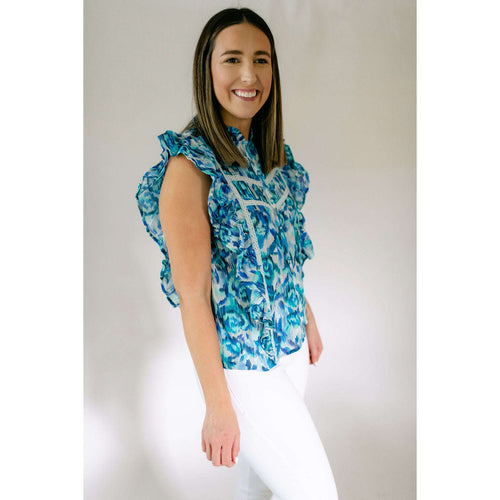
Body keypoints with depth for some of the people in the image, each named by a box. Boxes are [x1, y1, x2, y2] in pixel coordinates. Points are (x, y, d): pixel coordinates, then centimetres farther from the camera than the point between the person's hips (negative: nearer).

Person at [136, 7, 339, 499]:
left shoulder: (272, 154, 2)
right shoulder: (189, 166, -21)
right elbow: (193, 296, -21)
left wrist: (308, 317, 18)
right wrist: (218, 407, -18)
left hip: (289, 342, 7)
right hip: (238, 360, -7)